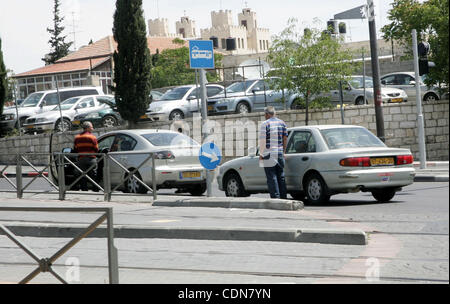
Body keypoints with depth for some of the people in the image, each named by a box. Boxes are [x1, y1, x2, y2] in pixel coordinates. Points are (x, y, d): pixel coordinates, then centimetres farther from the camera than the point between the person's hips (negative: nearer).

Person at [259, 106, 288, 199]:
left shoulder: (265, 124, -8)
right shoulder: (282, 123, 10)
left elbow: (262, 140, -11)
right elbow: (285, 138, 12)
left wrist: (261, 154, -4)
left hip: (269, 155, -6)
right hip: (280, 153, 6)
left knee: (272, 177, -4)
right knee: (281, 176, 13)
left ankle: (276, 197, -8)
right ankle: (283, 197, 14)